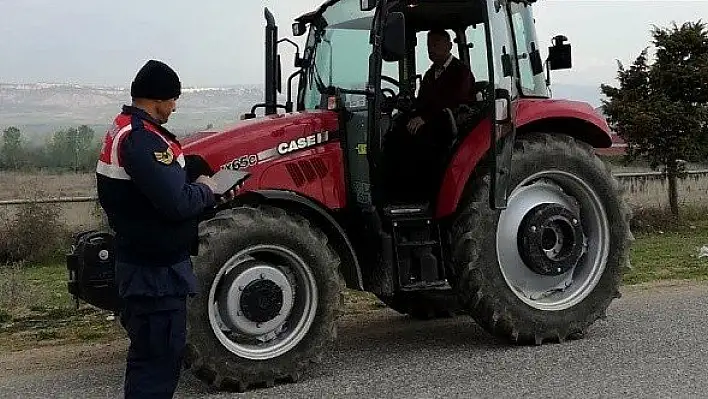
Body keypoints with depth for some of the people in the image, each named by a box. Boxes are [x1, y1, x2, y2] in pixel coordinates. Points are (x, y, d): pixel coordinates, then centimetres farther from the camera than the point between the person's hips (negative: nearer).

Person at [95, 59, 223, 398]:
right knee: (158, 357, -1)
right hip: (155, 270, -11)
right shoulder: (142, 139, -22)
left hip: (143, 262, 11)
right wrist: (205, 190, -10)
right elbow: (176, 203, -28)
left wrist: (194, 187, 7)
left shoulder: (124, 129, 12)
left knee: (152, 352, 21)